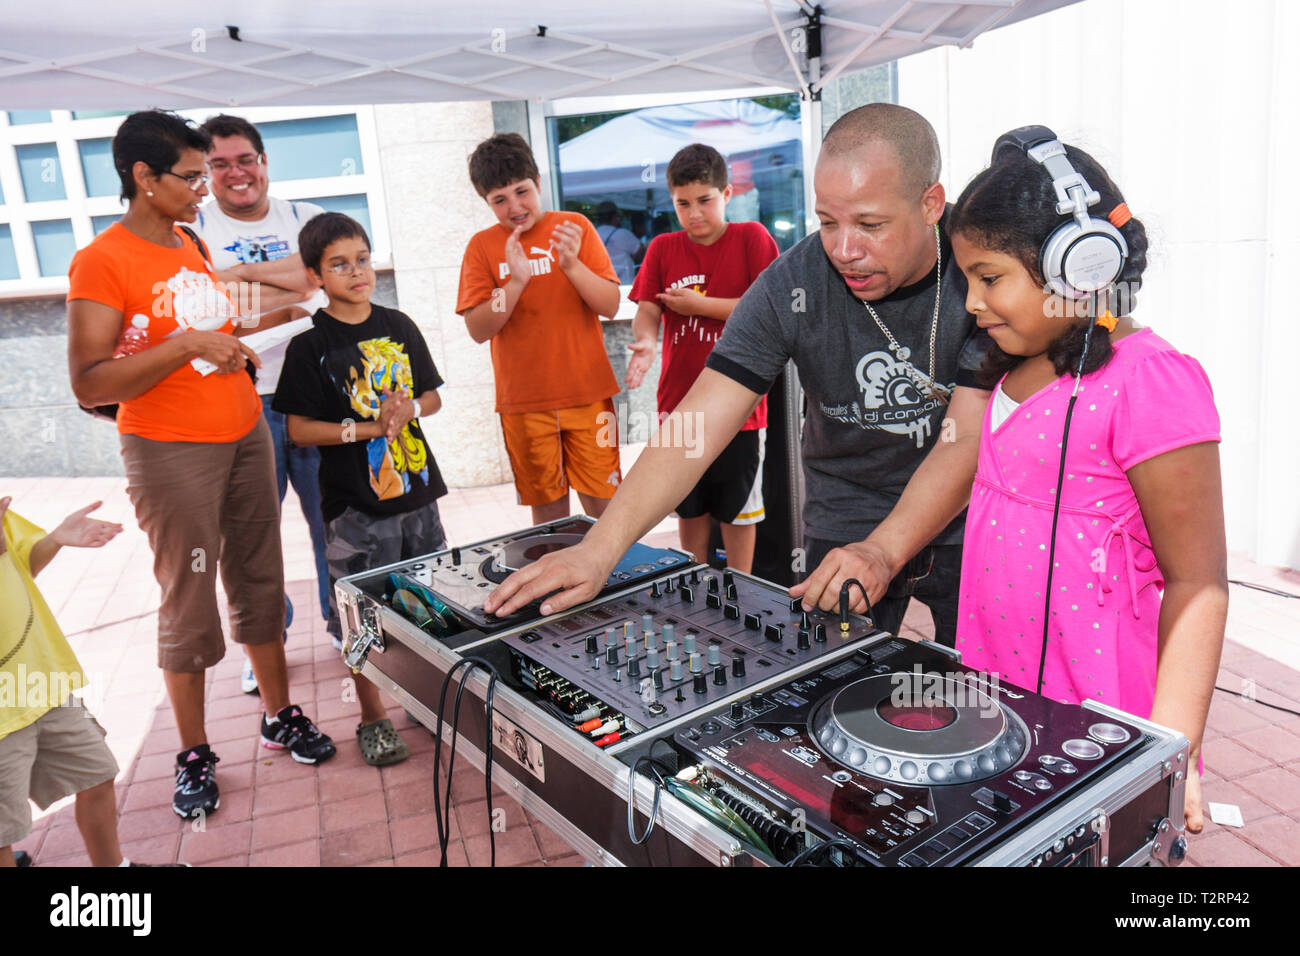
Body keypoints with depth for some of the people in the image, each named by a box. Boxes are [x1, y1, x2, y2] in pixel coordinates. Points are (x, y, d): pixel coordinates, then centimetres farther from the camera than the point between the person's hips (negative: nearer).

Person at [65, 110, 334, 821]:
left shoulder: (190, 245, 12)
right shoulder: (101, 262, -13)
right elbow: (90, 385, -19)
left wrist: (241, 344, 11)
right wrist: (187, 345, -25)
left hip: (244, 436, 7)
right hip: (171, 452, -7)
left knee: (260, 582, 13)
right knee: (189, 605, 2)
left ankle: (279, 715, 28)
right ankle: (194, 754, 19)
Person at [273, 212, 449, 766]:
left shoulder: (398, 327, 6)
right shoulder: (310, 346, -7)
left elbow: (431, 396, 11)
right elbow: (299, 429, -9)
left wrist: (406, 410, -9)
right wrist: (368, 428, -17)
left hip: (415, 488, 4)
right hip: (355, 500, -4)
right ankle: (372, 717, 21)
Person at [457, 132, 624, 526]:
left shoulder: (574, 226, 2)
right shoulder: (482, 246, 2)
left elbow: (610, 305, -5)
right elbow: (478, 329, -6)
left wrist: (572, 264, -21)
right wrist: (515, 282, -20)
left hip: (587, 393, 0)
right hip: (523, 402, 0)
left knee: (602, 505, 3)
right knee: (548, 509, 8)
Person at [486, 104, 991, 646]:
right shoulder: (790, 287, -17)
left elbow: (969, 439, -21)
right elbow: (696, 431, -22)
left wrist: (883, 551, -36)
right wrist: (598, 550, -32)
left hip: (969, 524, 0)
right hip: (843, 526, 0)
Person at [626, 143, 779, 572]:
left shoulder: (751, 238, -4)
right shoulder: (662, 248, 5)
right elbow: (646, 311, -2)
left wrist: (700, 304, -14)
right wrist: (645, 342, -24)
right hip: (680, 402, 3)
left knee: (737, 508, 9)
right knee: (689, 505, 15)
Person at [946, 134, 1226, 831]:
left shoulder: (1148, 381, -17)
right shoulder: (1017, 367, 9)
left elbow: (1195, 583, -16)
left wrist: (1171, 748, -20)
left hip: (1089, 722, -7)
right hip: (991, 696, 8)